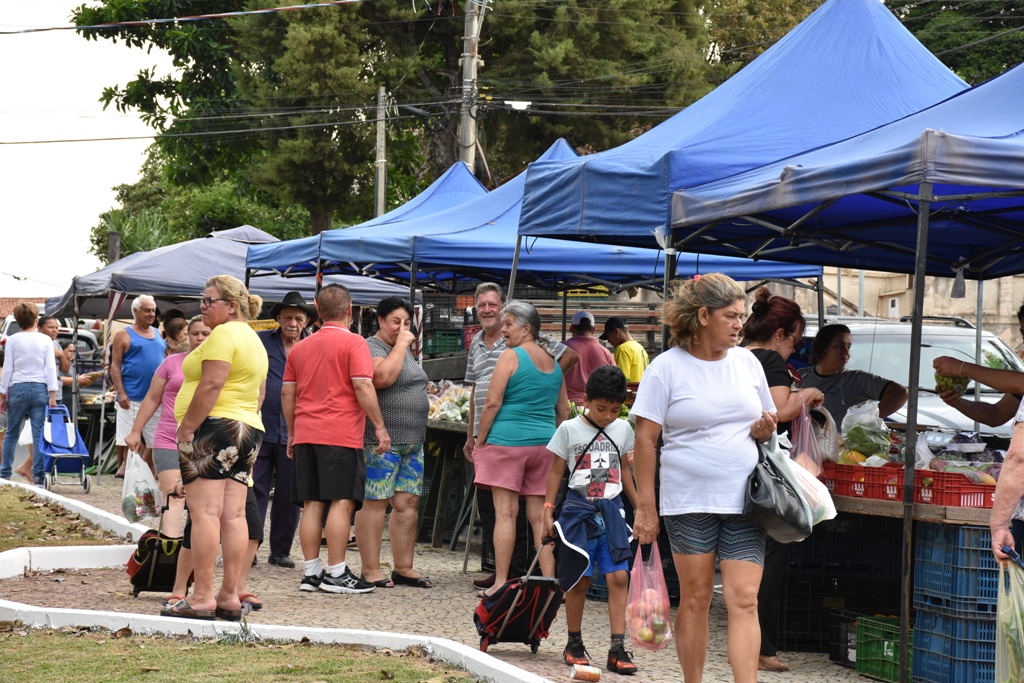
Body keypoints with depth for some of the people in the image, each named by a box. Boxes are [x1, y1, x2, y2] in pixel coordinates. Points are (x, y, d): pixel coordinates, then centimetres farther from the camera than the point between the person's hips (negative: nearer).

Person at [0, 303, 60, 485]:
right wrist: (52, 395, -1)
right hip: (40, 388, 0)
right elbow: (51, 368, -1)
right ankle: (38, 476, -4)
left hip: (17, 388, 0)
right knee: (39, 435, 0)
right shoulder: (46, 340, 3)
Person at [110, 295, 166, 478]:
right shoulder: (124, 335, 0)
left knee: (154, 439, 5)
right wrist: (121, 393, -14)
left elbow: (166, 362, 23)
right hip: (132, 398, -5)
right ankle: (128, 469, 3)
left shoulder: (158, 334, 16)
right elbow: (115, 366, -5)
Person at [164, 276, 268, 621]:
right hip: (248, 430, 10)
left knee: (204, 513, -10)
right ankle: (230, 596, 5)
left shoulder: (222, 335, -9)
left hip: (213, 427, -10)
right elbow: (258, 395, 21)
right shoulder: (254, 340, 21)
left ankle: (202, 598, -12)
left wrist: (187, 428, -17)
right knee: (233, 515, 6)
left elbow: (210, 386, -18)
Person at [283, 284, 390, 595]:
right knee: (342, 502, -4)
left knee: (311, 504, 6)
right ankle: (336, 573, -6)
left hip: (306, 435, 6)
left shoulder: (300, 347, 15)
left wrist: (292, 432, 25)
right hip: (341, 435, -6)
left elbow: (287, 393, 17)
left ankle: (311, 572, 7)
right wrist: (380, 427, -9)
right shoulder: (353, 342, -4)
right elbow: (363, 386, -13)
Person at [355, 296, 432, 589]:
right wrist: (401, 344, -17)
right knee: (375, 502, -5)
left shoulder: (405, 350, 21)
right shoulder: (372, 347, -8)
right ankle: (370, 570, -3)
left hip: (413, 442, 9)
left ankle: (403, 568, 12)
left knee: (408, 503, 6)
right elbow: (382, 377, -27)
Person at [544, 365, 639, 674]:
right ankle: (574, 644, 17)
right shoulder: (569, 429, -2)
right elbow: (557, 471, 4)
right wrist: (548, 511, 0)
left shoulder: (623, 429, 7)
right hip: (578, 510, -2)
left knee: (619, 577, -7)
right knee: (579, 580, 2)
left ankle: (618, 649, -7)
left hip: (611, 510, 2)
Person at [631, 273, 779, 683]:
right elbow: (645, 439, -4)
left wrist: (765, 430, -3)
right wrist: (646, 508, -8)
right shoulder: (668, 367, -3)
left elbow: (766, 421, 22)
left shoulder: (747, 363, 10)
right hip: (689, 499, -3)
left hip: (744, 499, 3)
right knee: (695, 598, 4)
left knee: (744, 600, -6)